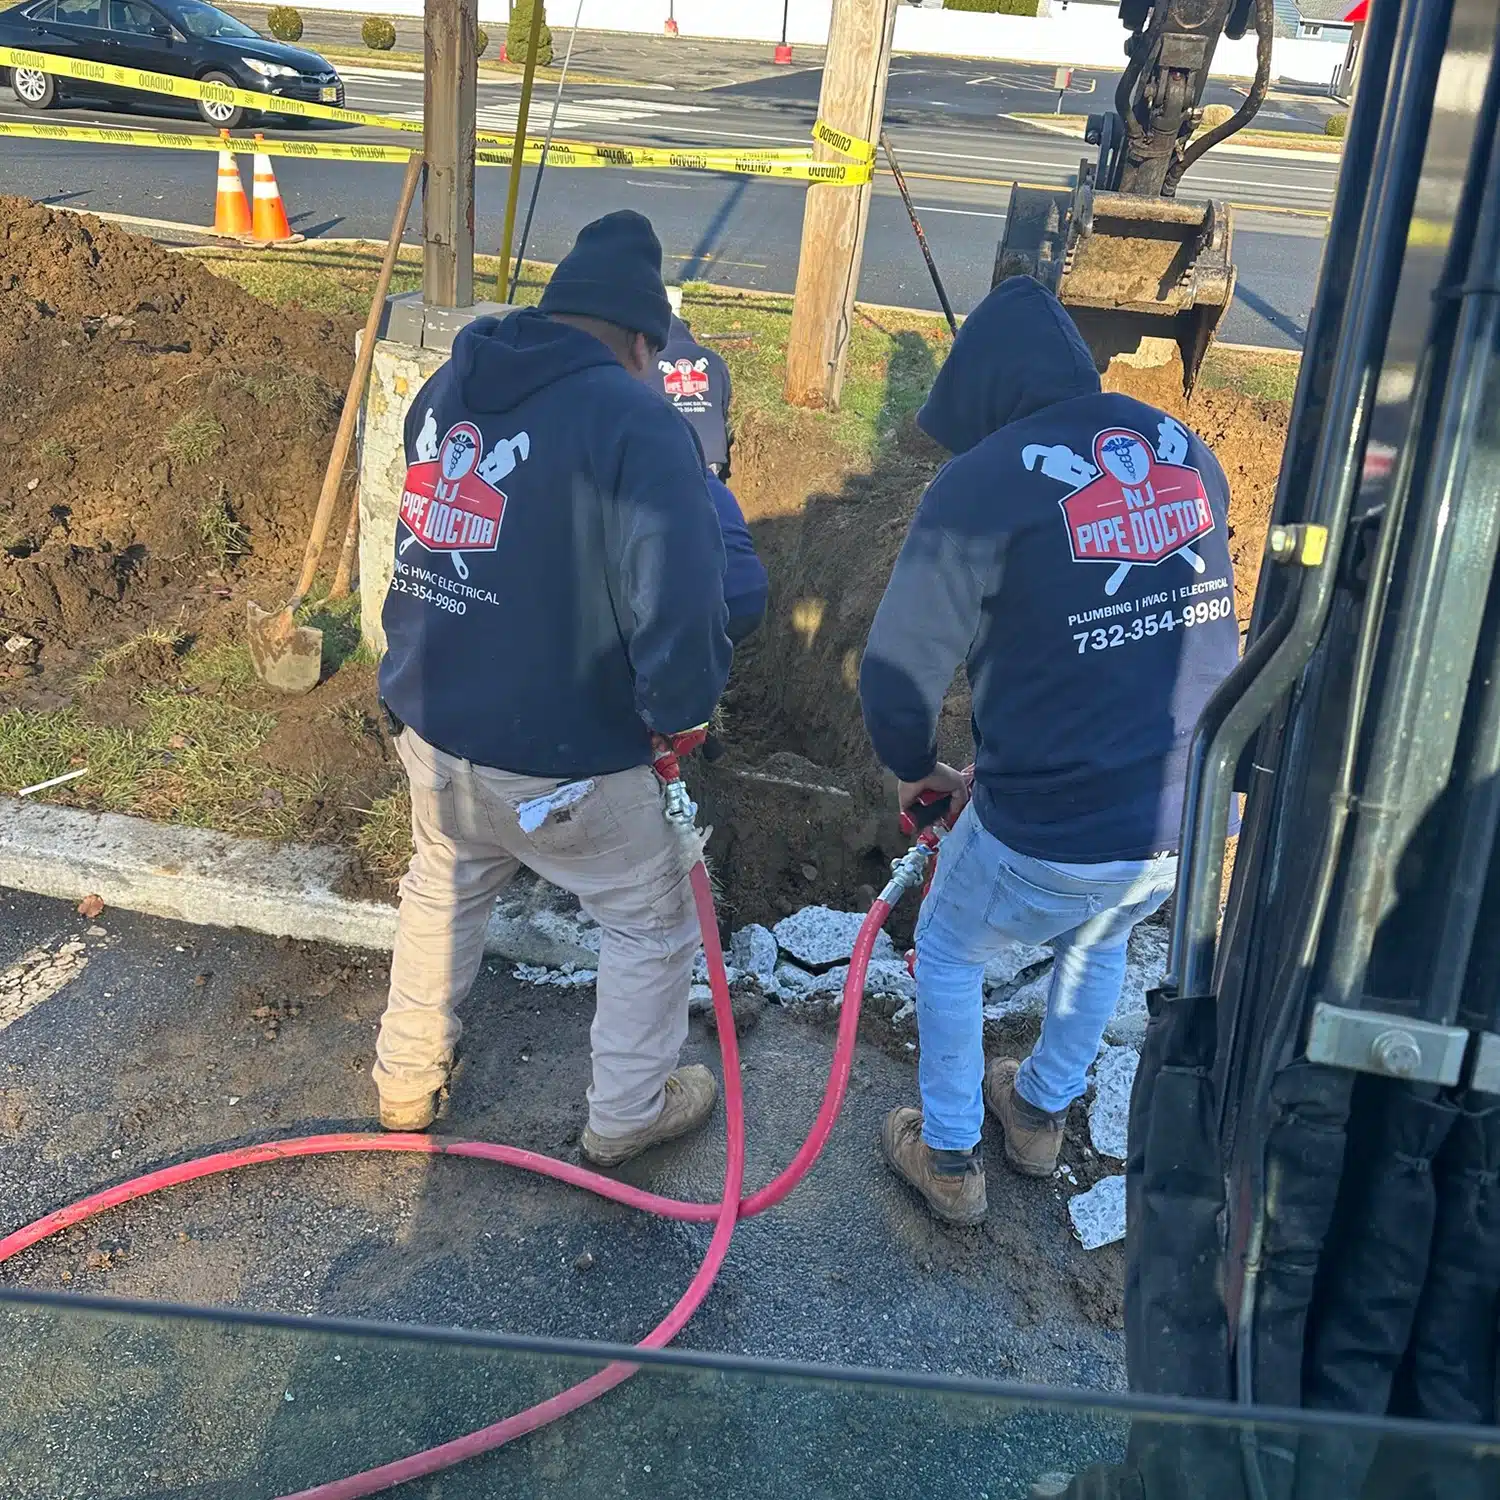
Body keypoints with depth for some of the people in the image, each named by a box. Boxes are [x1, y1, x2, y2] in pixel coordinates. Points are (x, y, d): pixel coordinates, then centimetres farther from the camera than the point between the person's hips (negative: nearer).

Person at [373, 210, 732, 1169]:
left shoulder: (448, 389, 3)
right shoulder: (636, 425, -20)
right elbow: (680, 612, -27)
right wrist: (680, 714, -11)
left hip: (431, 730, 7)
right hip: (563, 766, -6)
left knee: (443, 891, 31)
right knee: (655, 921, 18)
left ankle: (407, 1079, 48)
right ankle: (628, 1113, 35)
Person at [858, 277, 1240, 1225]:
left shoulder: (984, 480, -14)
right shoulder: (1187, 453, 4)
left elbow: (898, 674, -13)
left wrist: (917, 770, 9)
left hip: (1048, 835, -5)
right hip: (1196, 819, 6)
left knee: (950, 954, 25)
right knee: (1099, 943, 35)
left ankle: (950, 1161, 39)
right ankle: (1041, 1114, 55)